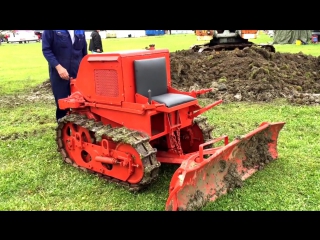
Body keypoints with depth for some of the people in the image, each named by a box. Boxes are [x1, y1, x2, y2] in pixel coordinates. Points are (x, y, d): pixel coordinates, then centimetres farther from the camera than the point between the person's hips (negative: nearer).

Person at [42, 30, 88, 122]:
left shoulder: (81, 32, 6)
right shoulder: (51, 31, -8)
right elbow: (46, 49, -9)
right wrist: (58, 67, -20)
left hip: (78, 74, 3)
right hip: (59, 74, -3)